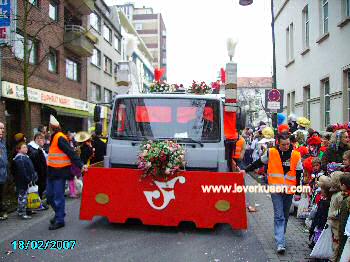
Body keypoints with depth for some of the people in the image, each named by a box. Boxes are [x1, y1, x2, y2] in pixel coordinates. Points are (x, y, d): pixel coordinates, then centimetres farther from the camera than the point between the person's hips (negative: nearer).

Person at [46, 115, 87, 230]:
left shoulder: (60, 138, -16)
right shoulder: (54, 138, 12)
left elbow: (71, 153, -21)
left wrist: (80, 165, -25)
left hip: (60, 172, -9)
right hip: (52, 172, 9)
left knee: (58, 197, -1)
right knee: (49, 195, 17)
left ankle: (59, 220, 11)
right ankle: (58, 214, 33)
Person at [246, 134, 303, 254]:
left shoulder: (296, 155, -1)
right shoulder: (271, 153, -4)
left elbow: (299, 174, 5)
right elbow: (258, 163, 9)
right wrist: (246, 169, 12)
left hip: (289, 190, 2)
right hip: (276, 189, -2)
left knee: (285, 216, 16)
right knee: (279, 216, -6)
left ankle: (280, 236, 35)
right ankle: (280, 243, -6)